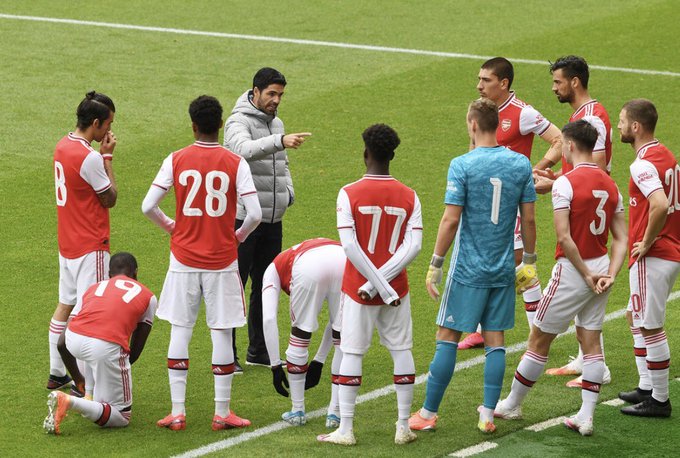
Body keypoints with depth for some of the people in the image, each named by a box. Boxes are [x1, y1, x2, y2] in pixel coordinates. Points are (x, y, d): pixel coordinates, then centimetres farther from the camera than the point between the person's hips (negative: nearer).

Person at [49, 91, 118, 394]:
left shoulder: (62, 146, 5)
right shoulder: (90, 157, -23)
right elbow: (110, 198, -12)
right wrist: (107, 156, -9)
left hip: (67, 241, 9)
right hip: (91, 246, -9)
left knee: (65, 304, 17)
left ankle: (56, 374, 25)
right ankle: (86, 385, -2)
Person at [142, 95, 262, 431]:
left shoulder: (176, 160, -4)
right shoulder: (235, 164, -6)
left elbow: (148, 206, -7)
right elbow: (254, 214, -12)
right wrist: (239, 235, 8)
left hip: (184, 258, 1)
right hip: (222, 260, -1)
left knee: (180, 331, 7)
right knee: (221, 333, 6)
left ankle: (177, 412, 6)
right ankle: (222, 413, 9)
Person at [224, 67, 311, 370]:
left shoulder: (276, 123, 14)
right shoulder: (239, 122, -11)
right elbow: (246, 149, -33)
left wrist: (288, 192, 7)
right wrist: (280, 141, -47)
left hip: (272, 219, 8)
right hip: (243, 217, -8)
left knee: (266, 286, 13)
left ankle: (259, 351, 23)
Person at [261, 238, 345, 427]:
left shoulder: (274, 268, 34)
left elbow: (269, 319, 18)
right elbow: (335, 323, 46)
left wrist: (276, 366, 21)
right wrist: (318, 361, 53)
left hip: (308, 268, -3)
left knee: (299, 340, 19)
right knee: (343, 343, 21)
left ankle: (297, 412, 27)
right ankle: (335, 413, 24)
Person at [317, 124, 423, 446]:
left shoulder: (349, 194, -10)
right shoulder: (408, 197, -1)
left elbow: (350, 246, -17)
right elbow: (413, 246, -10)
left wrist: (378, 285, -15)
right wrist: (382, 281, -13)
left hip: (358, 289, -2)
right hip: (396, 287, 2)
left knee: (352, 353, 4)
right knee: (401, 350, 12)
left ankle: (345, 430, 5)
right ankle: (403, 428, 14)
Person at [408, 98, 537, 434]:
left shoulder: (462, 166, -11)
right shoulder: (521, 164, 1)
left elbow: (451, 220, -13)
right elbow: (528, 219, 4)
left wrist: (435, 265, -6)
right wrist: (529, 262, 15)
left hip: (468, 270, -4)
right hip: (504, 269, 4)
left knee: (447, 337, 3)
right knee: (495, 340, 9)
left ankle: (428, 413, 7)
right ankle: (487, 415, 9)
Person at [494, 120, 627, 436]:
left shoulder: (565, 184, -15)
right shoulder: (610, 185, 6)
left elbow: (564, 238, -21)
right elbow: (621, 238, 4)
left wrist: (586, 274, -14)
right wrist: (610, 275, -2)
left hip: (573, 270, -6)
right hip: (601, 269, 6)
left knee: (539, 339, 7)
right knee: (591, 341, 9)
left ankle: (512, 405, 20)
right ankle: (586, 416, 6)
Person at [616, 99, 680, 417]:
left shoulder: (643, 164, -19)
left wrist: (646, 243, -20)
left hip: (652, 258, -10)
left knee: (650, 327, -2)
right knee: (636, 317, 21)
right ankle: (647, 388, 26)